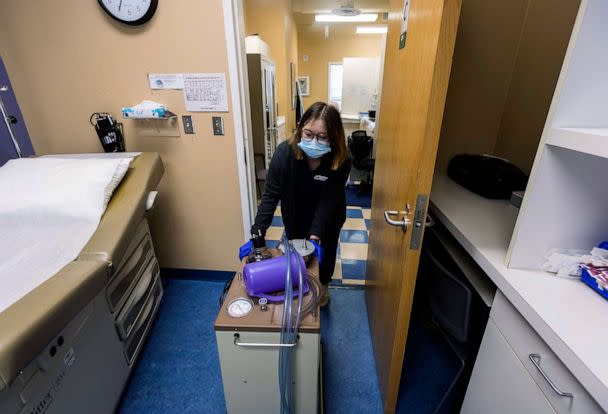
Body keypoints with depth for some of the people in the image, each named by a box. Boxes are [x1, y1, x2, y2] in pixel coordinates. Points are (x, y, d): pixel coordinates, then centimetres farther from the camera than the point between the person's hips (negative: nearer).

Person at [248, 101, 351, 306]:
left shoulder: (341, 160, -32)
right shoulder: (285, 152, -32)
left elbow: (328, 200, -28)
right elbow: (271, 194, -29)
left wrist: (315, 236, -34)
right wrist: (257, 234, -34)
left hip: (328, 217, 0)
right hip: (296, 216, 1)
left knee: (324, 251, 20)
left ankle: (322, 285, 50)